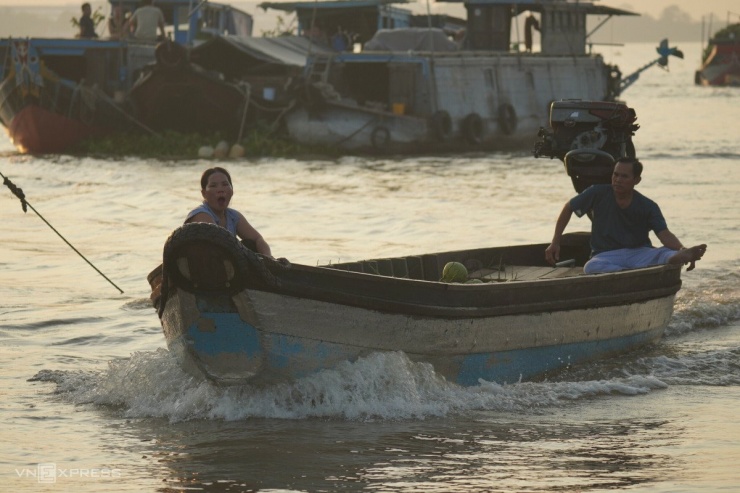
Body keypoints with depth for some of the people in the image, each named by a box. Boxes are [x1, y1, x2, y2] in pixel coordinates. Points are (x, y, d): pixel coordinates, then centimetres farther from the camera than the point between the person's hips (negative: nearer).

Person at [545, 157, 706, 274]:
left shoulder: (648, 207, -2)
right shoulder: (598, 194, -2)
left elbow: (664, 234, -15)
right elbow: (568, 208, 12)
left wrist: (683, 251, -37)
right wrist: (555, 243, 9)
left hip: (639, 253, 0)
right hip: (607, 255, 0)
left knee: (669, 254, -33)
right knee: (591, 267, -41)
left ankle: (683, 257, -70)